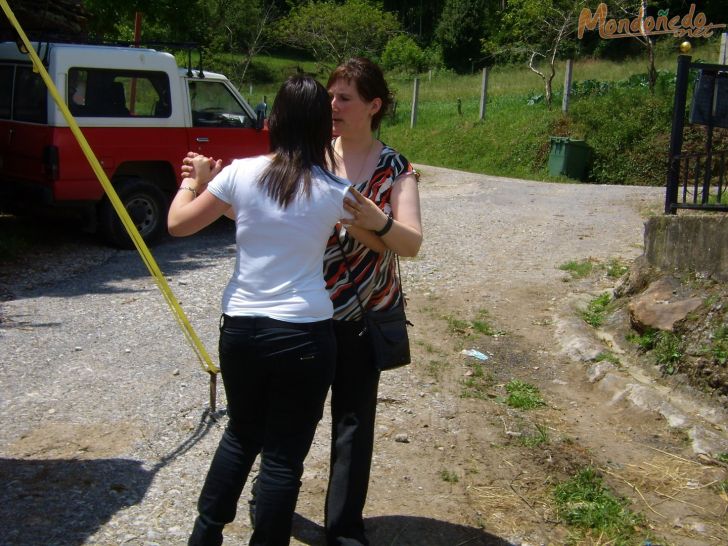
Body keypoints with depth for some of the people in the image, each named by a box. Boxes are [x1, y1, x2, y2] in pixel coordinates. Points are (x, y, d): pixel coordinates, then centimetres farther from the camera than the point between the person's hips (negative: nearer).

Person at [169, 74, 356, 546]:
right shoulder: (334, 192, -6)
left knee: (241, 435, 25)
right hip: (305, 334, -3)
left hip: (241, 328, 3)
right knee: (284, 456, 9)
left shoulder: (242, 173, -4)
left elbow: (178, 224, 5)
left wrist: (194, 180, 22)